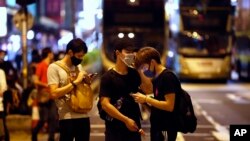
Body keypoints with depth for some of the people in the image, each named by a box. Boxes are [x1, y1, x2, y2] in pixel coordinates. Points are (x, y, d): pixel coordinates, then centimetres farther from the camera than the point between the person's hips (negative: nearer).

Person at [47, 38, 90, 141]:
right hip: (67, 118, -6)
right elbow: (54, 93, -17)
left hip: (83, 116, 7)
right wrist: (76, 82, -16)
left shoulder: (79, 67, 15)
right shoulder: (54, 67, -6)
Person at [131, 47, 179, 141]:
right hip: (157, 127, 10)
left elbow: (169, 106, -22)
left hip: (166, 129, -10)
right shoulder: (156, 78, 13)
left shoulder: (168, 77, -16)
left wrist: (146, 99, -18)